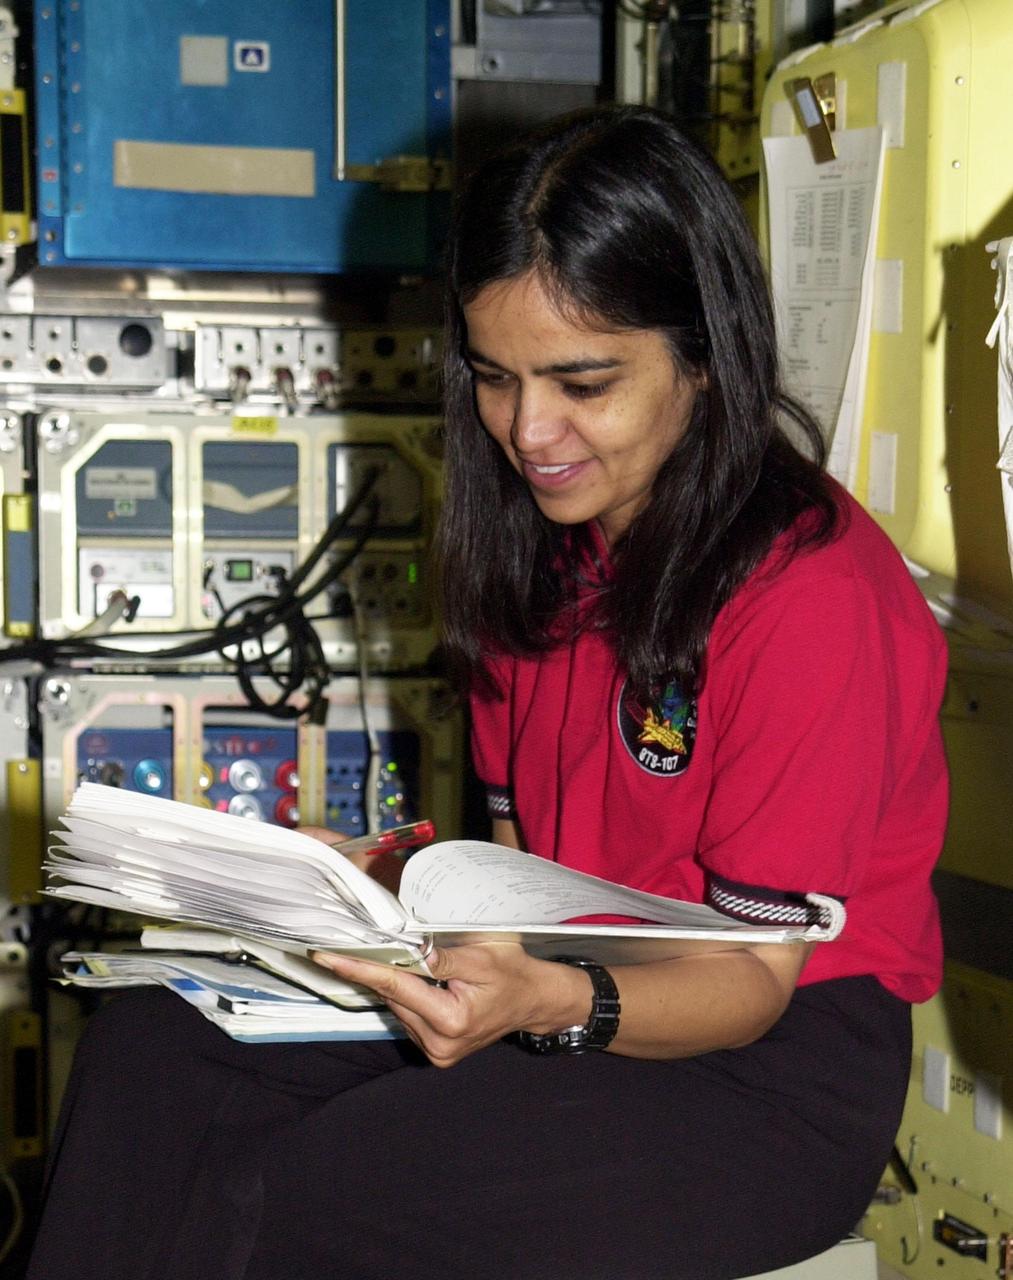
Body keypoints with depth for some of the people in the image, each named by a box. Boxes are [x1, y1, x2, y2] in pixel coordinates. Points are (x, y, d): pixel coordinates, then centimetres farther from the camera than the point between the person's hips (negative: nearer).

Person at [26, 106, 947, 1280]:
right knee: (145, 1052, -15)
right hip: (553, 992, 7)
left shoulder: (811, 592, -16)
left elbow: (752, 974, -15)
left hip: (776, 1063, -7)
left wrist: (555, 1004, -34)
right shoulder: (540, 547, 10)